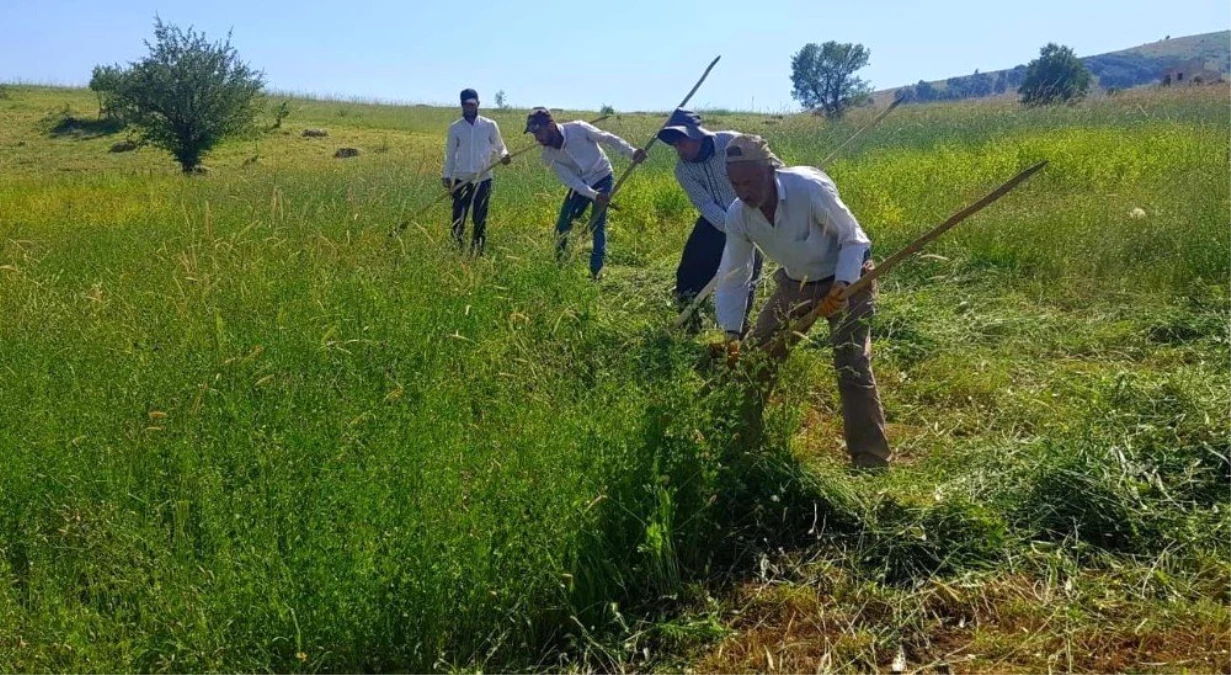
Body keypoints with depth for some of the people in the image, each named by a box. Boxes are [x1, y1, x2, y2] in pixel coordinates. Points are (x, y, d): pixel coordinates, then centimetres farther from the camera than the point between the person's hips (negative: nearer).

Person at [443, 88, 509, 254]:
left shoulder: (490, 126, 1)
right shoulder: (455, 128, 3)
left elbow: (499, 147, 5)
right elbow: (450, 154, 8)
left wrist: (504, 155, -18)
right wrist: (447, 175, 0)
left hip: (483, 179, 0)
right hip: (461, 180, 1)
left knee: (480, 219, 5)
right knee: (458, 218, -1)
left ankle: (478, 252, 13)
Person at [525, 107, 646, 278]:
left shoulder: (578, 129, -24)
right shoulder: (549, 155, -13)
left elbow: (608, 138, -15)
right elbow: (570, 180, -16)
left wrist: (631, 152, -24)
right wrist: (594, 195, -26)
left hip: (601, 179, -4)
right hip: (579, 185, 4)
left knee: (597, 226, -12)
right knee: (562, 225, 0)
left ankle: (596, 271, -7)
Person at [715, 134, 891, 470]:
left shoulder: (810, 188, -32)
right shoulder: (738, 215, -17)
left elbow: (854, 239, -20)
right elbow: (732, 278, -6)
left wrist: (841, 287, -34)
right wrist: (731, 333, -15)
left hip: (846, 279, -5)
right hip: (795, 283, 5)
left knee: (853, 367, -18)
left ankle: (872, 461, -6)